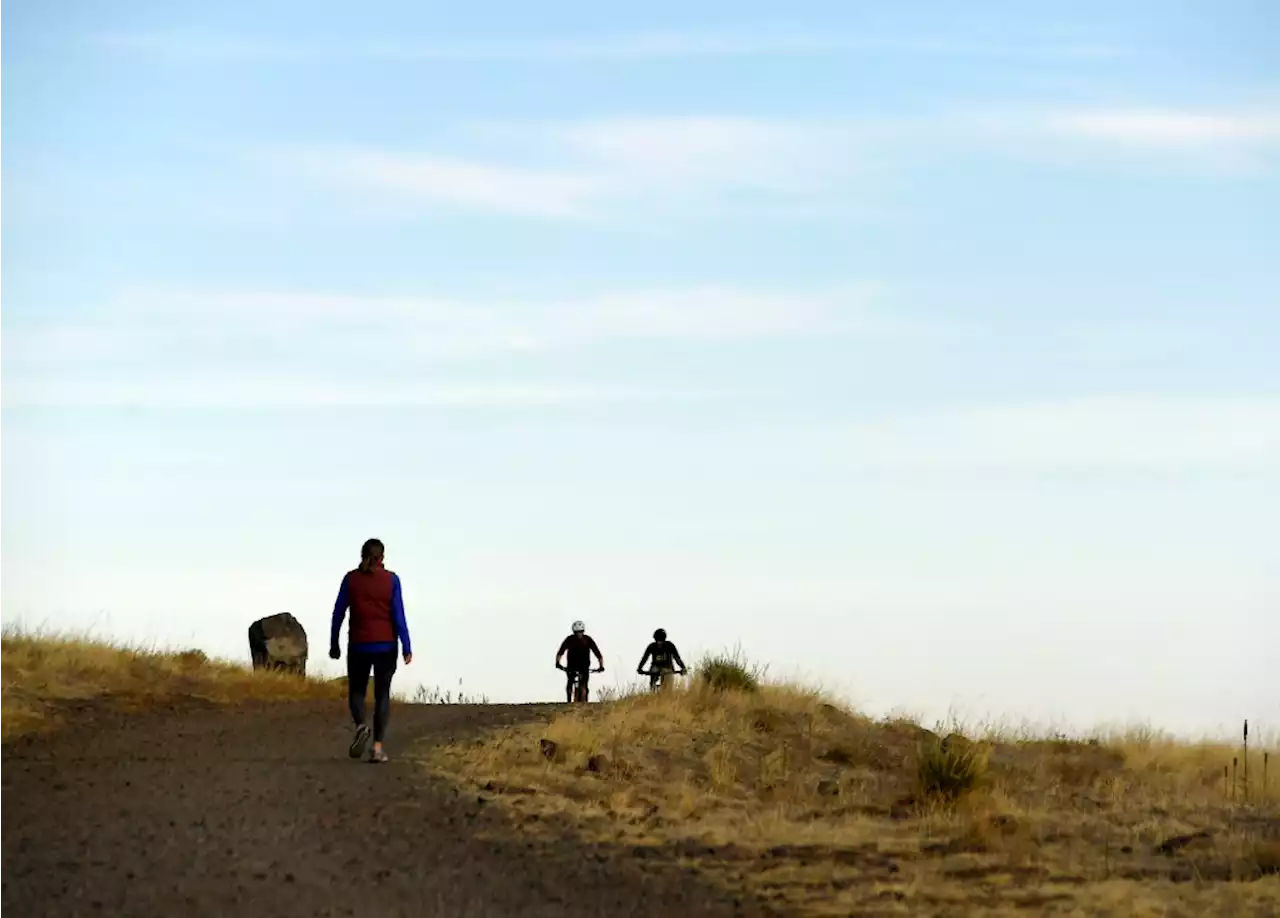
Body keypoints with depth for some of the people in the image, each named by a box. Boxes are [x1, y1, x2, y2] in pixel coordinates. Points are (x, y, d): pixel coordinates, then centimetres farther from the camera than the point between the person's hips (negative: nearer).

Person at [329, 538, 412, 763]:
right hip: (386, 645, 0)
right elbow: (398, 615, -8)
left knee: (356, 691, 15)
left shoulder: (351, 579, -2)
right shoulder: (391, 580, -4)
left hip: (359, 645, 0)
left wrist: (334, 644, 10)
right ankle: (378, 747, -1)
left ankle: (361, 726, -15)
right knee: (382, 695, 8)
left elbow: (338, 613, 0)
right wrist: (406, 648, -6)